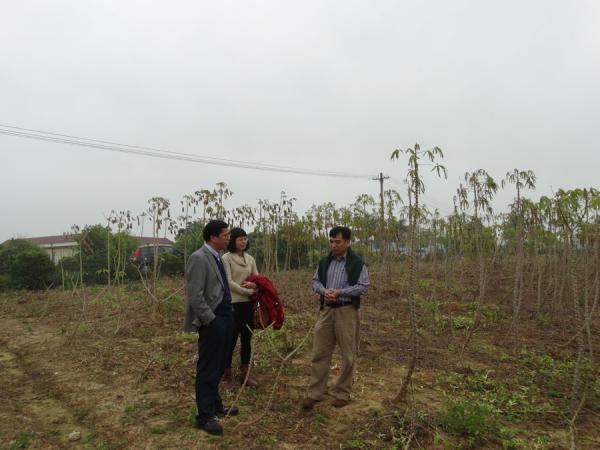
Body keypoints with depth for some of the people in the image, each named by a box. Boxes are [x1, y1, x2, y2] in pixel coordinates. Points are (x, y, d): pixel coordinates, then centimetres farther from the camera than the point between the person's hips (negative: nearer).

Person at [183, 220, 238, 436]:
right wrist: (211, 320, -18)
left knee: (217, 366, 20)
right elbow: (195, 296, -21)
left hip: (225, 318, 9)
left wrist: (227, 315, 12)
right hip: (212, 322, -9)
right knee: (207, 369, 3)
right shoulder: (199, 258, -17)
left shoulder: (216, 257, 11)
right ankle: (204, 416, 16)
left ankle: (215, 405, 36)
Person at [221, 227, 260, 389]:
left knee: (247, 339, 13)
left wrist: (254, 285, -16)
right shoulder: (226, 258, -8)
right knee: (231, 340, 3)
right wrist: (248, 291, -17)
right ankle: (226, 376, 18)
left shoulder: (250, 258, 8)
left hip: (249, 304, 6)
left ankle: (245, 374, 26)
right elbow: (228, 282, -15)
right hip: (233, 304, -6)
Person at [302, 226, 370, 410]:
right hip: (326, 310, 4)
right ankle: (314, 393, 14)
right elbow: (315, 281, 12)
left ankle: (342, 393, 23)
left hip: (346, 311, -4)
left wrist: (339, 292, -19)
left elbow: (363, 286, -10)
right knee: (319, 353, 5)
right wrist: (324, 291, -10)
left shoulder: (357, 263, -7)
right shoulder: (324, 262, 8)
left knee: (348, 355, 6)